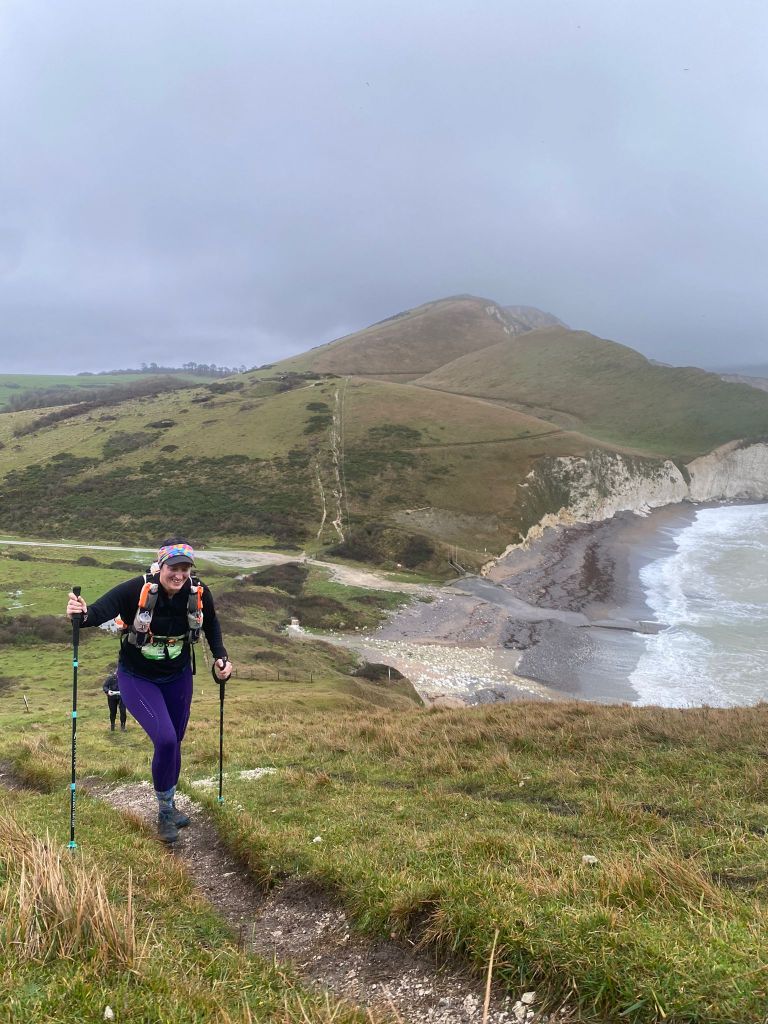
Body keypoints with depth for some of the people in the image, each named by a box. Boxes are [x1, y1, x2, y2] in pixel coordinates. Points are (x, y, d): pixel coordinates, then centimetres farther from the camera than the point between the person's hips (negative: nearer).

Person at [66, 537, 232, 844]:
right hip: (137, 678, -4)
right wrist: (84, 614, -60)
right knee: (165, 740, -19)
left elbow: (211, 625, 5)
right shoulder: (137, 590, -28)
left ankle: (169, 805, 39)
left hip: (178, 677, 4)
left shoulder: (199, 594, -16)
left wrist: (220, 657, -4)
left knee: (174, 742, 14)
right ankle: (165, 812, 3)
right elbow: (101, 609, -39)